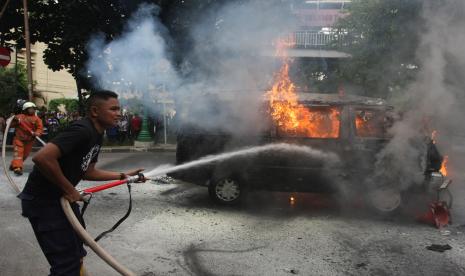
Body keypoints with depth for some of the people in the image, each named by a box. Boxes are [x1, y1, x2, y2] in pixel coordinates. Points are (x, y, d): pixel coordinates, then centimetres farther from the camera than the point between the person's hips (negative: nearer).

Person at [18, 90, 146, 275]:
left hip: (61, 197, 10)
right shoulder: (82, 130, -25)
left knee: (75, 254, 24)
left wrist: (123, 176, 8)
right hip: (42, 201, -10)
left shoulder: (96, 135, 6)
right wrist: (69, 189, -24)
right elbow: (42, 158, -35)